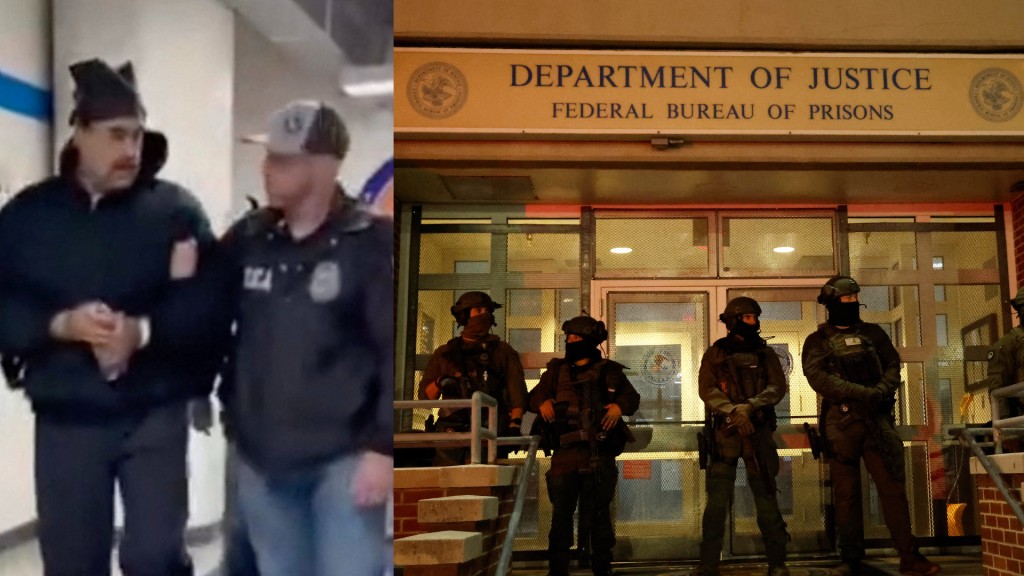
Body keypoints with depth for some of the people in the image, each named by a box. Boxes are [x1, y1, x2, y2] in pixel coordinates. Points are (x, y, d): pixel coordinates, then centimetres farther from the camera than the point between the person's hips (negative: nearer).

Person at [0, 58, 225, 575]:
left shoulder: (175, 209, 0)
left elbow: (209, 306, -8)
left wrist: (144, 330, -23)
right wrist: (60, 325, -17)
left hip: (154, 416, -2)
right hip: (65, 422, 2)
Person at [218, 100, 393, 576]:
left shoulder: (372, 243, -9)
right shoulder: (246, 241, 5)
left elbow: (398, 351, -11)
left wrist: (383, 445, -14)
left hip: (343, 459, -5)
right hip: (260, 458, 5)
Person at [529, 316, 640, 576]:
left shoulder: (609, 371, 10)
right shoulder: (557, 371, 15)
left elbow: (633, 397, 9)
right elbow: (534, 395, 13)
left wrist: (620, 406, -13)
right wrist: (542, 402, -10)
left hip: (600, 454, -1)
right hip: (565, 453, 1)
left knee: (600, 513, 6)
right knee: (561, 513, 2)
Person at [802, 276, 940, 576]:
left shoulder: (873, 333, 16)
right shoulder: (817, 341, 6)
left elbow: (893, 366, 7)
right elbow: (818, 377, -9)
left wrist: (881, 392, -13)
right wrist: (860, 393, -19)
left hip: (877, 419, 2)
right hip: (840, 422, -2)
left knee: (893, 486, -2)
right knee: (846, 494, 3)